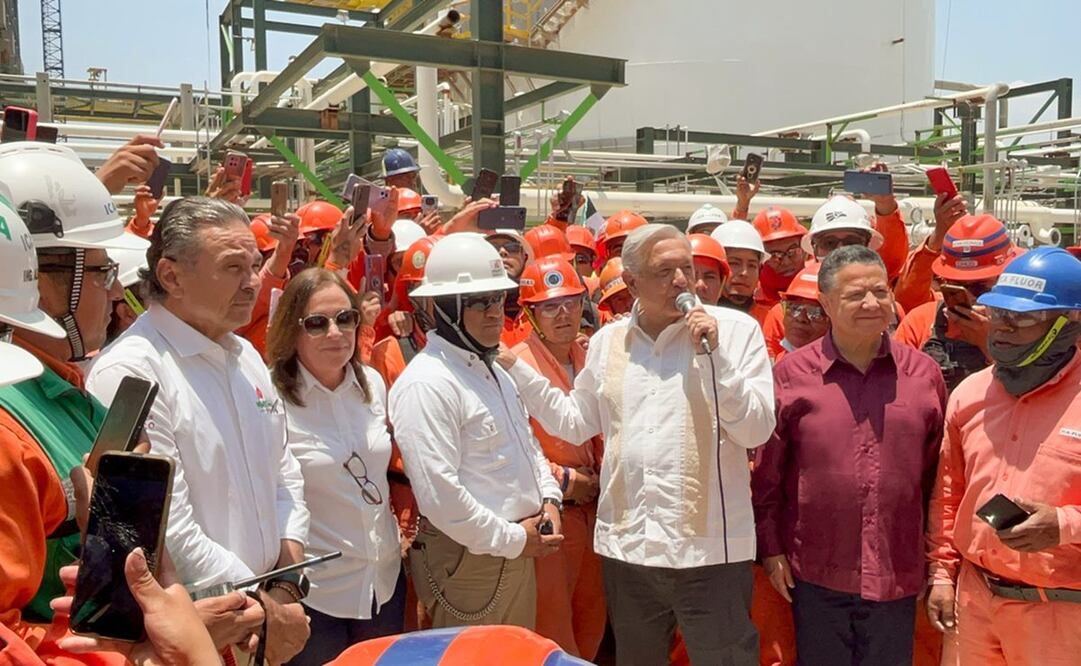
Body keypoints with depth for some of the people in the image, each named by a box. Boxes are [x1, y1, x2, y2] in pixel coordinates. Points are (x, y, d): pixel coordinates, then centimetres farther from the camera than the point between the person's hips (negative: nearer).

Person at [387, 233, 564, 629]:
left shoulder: (494, 371, 11)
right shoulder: (426, 383, -20)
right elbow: (438, 492, -26)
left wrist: (549, 499, 2)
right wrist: (512, 539, -16)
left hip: (519, 552, 9)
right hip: (466, 560, -9)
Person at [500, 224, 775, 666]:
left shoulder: (736, 330, -5)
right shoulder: (607, 341, 7)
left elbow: (757, 431, -10)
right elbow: (576, 422, 13)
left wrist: (715, 354, -20)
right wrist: (512, 369, 8)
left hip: (710, 550, -4)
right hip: (626, 546, 4)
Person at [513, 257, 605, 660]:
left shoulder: (589, 357, 7)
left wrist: (600, 477, 2)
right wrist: (563, 480, -13)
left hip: (592, 503, 7)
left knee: (592, 615, 20)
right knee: (552, 626, 3)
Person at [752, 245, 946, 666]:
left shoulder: (923, 372, 0)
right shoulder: (791, 372, -6)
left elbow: (939, 472, 7)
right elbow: (767, 471, -1)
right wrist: (770, 548, 0)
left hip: (897, 575, 2)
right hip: (814, 575, -1)